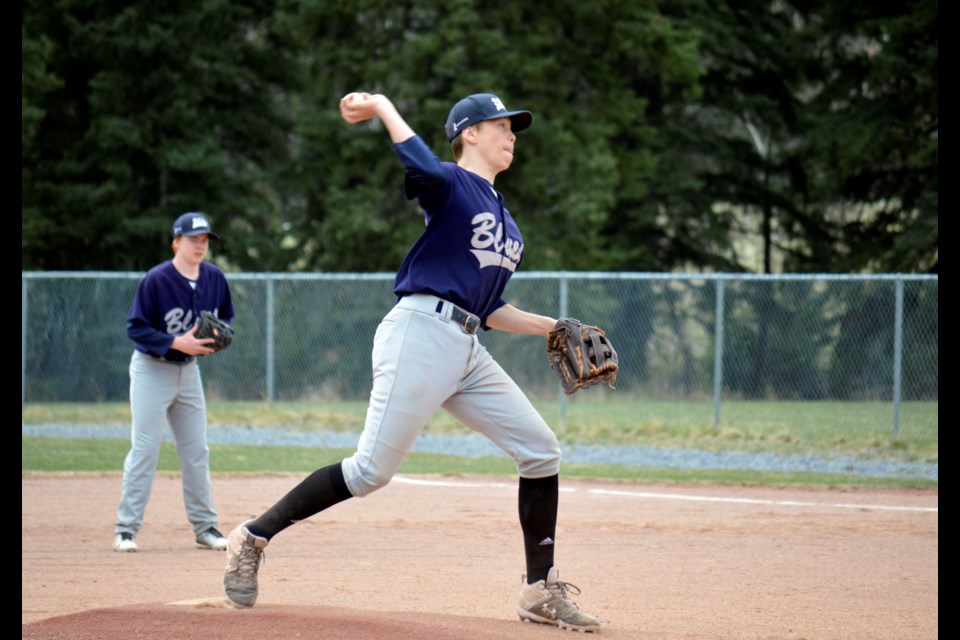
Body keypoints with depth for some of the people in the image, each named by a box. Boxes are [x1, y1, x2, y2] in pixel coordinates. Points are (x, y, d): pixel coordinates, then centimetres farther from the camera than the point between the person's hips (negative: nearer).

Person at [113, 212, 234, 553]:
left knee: (197, 452, 8)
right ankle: (126, 528, -4)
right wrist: (176, 342, -27)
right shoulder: (156, 280, -18)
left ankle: (204, 527, 15)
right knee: (144, 450, -8)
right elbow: (136, 328, -18)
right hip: (151, 369, -6)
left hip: (189, 370, 6)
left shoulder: (215, 278, -1)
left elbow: (226, 318, 12)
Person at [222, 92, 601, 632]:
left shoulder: (508, 226, 23)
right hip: (421, 336, -9)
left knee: (541, 450, 3)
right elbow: (422, 166, -28)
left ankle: (541, 592, 10)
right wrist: (382, 107, -23)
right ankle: (253, 539, 2)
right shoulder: (451, 184, -2)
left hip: (469, 353, 9)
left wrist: (547, 327, 17)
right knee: (373, 469, -12)